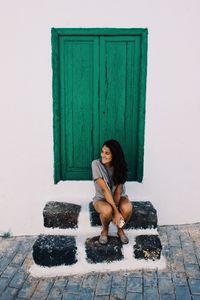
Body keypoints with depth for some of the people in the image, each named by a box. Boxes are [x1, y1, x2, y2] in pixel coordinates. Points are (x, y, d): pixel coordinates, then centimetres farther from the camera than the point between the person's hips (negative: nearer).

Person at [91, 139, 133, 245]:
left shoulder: (119, 166, -15)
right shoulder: (96, 164, -23)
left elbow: (118, 191, -16)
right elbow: (104, 190, -26)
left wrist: (116, 211, -27)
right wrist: (115, 211, -30)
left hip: (118, 197, 2)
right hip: (101, 198, -2)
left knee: (127, 208, -31)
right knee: (107, 210, -36)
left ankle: (120, 229, 2)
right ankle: (105, 230, -1)